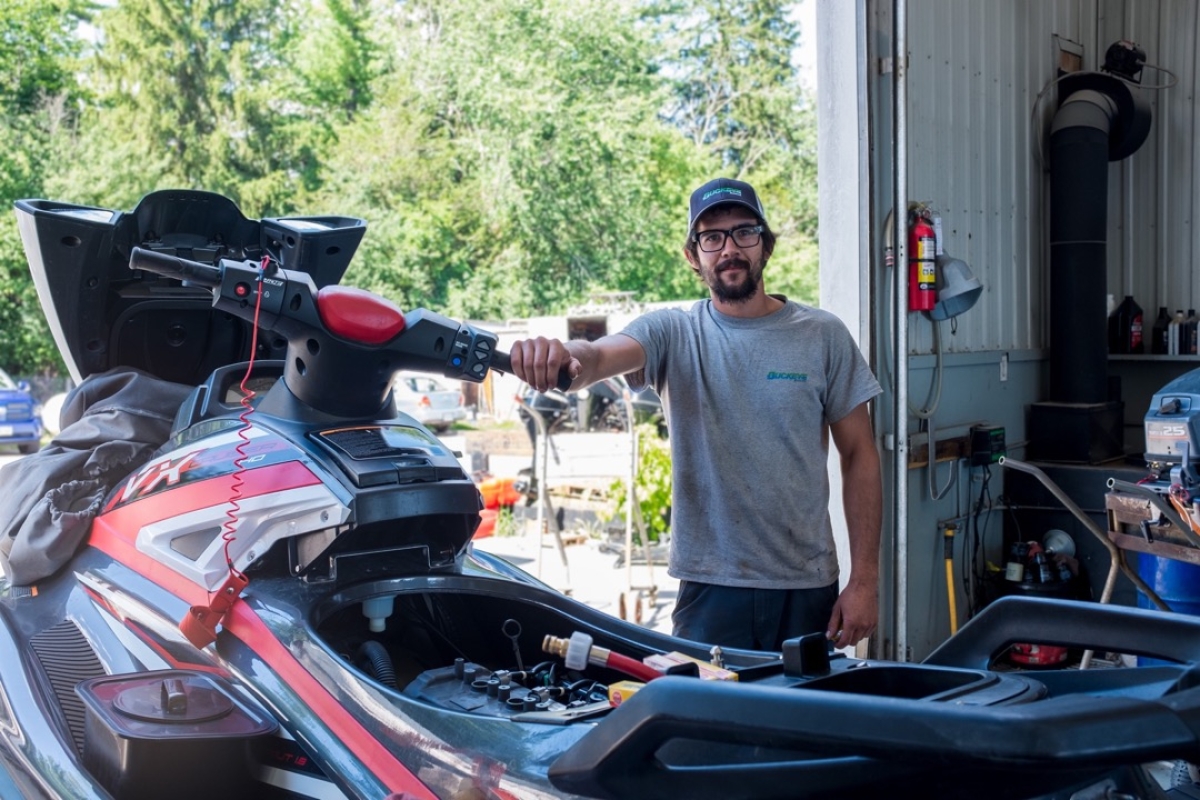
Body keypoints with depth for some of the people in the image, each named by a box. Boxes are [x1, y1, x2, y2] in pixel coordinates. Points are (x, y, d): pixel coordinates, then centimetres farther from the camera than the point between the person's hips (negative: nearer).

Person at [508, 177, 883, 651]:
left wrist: (864, 581, -2)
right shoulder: (672, 333, -1)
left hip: (809, 592, 1)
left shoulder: (823, 336, 2)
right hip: (710, 591, -1)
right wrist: (564, 358, -47)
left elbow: (860, 457, 3)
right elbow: (599, 355, -22)